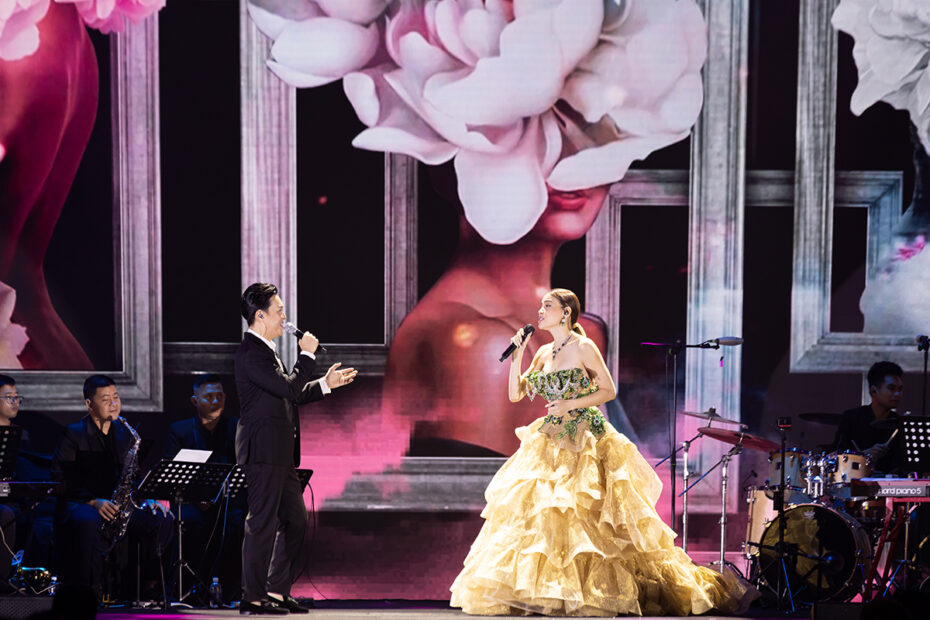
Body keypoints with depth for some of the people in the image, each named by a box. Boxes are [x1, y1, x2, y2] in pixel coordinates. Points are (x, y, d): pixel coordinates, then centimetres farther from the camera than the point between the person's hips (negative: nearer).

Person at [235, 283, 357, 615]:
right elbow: (289, 389, -23)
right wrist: (307, 355, -13)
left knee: (296, 521, 13)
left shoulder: (265, 350, 17)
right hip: (263, 450, -10)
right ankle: (253, 597, 2)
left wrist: (325, 384, 20)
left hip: (279, 455, 10)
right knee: (262, 523, -5)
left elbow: (288, 396, 24)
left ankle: (277, 590, 20)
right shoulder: (251, 353, -15)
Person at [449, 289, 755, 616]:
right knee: (532, 510, -4)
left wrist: (570, 405, -14)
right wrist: (517, 355, 2)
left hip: (586, 441, -6)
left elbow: (609, 390, -5)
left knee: (588, 513, -11)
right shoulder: (544, 353, 13)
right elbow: (515, 394, 11)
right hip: (552, 441, 6)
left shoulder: (583, 347, -6)